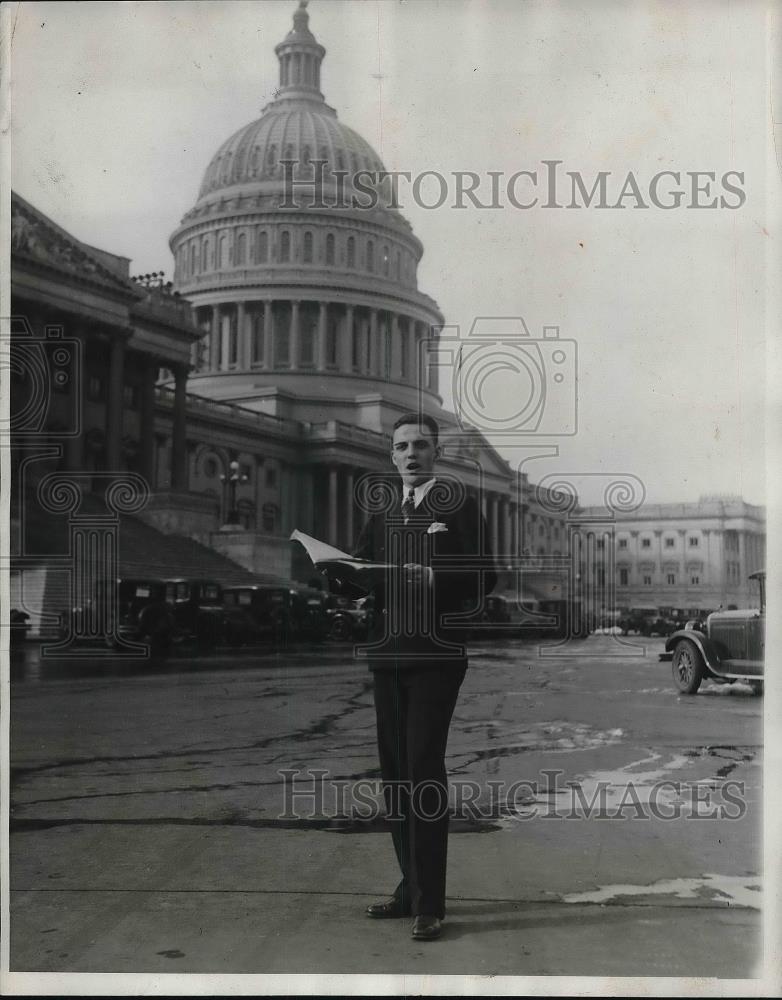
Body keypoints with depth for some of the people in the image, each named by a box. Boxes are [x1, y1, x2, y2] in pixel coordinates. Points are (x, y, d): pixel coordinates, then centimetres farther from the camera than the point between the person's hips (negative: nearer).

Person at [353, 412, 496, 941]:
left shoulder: (461, 505, 1)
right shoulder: (382, 512, 17)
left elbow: (484, 577, -6)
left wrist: (434, 578, -20)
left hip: (437, 654, -5)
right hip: (388, 653, 6)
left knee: (424, 768, -10)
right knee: (395, 769, 8)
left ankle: (429, 903, -5)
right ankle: (411, 887, 20)